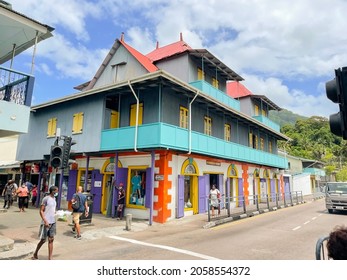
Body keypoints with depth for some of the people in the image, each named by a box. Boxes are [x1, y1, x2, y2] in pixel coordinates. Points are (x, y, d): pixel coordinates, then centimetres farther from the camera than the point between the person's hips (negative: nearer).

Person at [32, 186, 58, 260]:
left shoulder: (54, 199, 10)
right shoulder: (46, 199, -13)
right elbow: (41, 211, -15)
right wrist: (45, 221, -21)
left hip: (53, 223, 7)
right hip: (46, 223, -7)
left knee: (51, 240, 6)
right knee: (43, 240, 7)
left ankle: (50, 258, 11)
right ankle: (35, 254, 32)